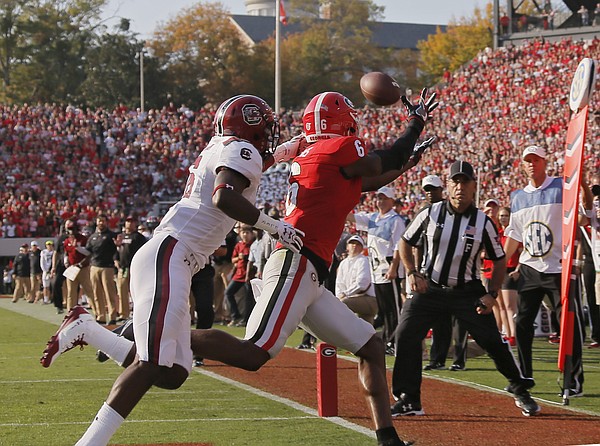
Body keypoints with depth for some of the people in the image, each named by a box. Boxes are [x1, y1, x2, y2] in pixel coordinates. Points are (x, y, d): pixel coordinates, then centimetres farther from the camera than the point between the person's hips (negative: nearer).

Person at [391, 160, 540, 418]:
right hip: (430, 288, 1)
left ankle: (519, 389, 16)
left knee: (493, 342, -6)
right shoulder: (430, 214, -5)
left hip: (467, 292, -1)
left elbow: (499, 260, 4)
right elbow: (405, 243, 9)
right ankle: (409, 401, -4)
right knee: (406, 336, -13)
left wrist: (492, 295, -5)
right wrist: (413, 273, -4)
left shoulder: (483, 222, -6)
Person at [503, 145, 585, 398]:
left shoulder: (562, 187, -2)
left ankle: (574, 379, 0)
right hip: (529, 269, 5)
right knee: (522, 322, 4)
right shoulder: (517, 197, 13)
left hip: (558, 267, -5)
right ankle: (524, 376, 14)